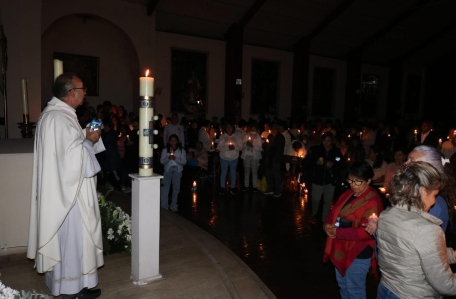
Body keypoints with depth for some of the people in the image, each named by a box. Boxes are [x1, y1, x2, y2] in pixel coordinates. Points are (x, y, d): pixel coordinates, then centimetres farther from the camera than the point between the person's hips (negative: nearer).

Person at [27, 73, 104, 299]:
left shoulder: (54, 113, 11)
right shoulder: (60, 118, -22)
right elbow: (73, 156, -26)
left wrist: (84, 136, 4)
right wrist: (89, 141, -12)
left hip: (61, 189, 11)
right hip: (67, 190, -11)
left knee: (64, 237, 20)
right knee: (71, 236, 3)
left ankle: (61, 280, 35)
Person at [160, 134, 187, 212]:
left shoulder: (182, 150, 3)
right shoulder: (165, 150, 5)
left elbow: (184, 161, -5)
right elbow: (162, 161, 0)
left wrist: (175, 159, -18)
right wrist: (168, 158, -17)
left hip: (177, 171, 0)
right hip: (168, 170, 0)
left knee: (176, 188, 8)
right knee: (165, 188, -6)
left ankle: (173, 206, 21)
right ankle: (164, 206, 5)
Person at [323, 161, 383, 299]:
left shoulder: (373, 201, -21)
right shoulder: (347, 194, 5)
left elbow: (365, 232, -27)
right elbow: (334, 213, 9)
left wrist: (337, 232, -25)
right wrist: (327, 225, -12)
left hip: (358, 254, -8)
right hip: (340, 249, 8)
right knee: (343, 285, 25)